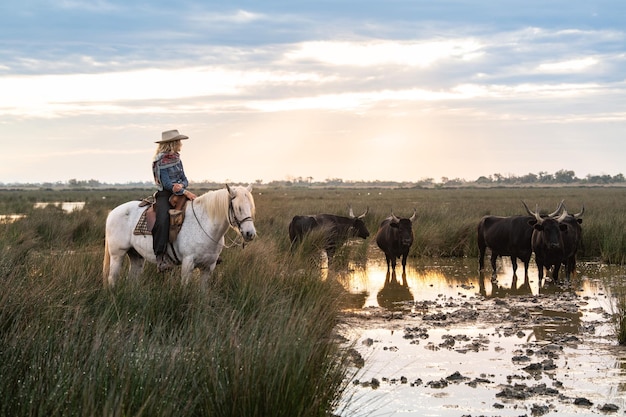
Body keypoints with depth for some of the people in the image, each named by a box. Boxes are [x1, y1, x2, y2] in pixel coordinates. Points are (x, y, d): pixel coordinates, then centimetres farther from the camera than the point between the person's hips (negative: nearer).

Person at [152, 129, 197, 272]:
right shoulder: (160, 162, -8)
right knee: (162, 219, -33)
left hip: (180, 192, 7)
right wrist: (185, 192, -22)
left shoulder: (177, 160, 15)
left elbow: (185, 180, 14)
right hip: (165, 194, -7)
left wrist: (181, 185, -11)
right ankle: (161, 256, -36)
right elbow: (166, 183, -15)